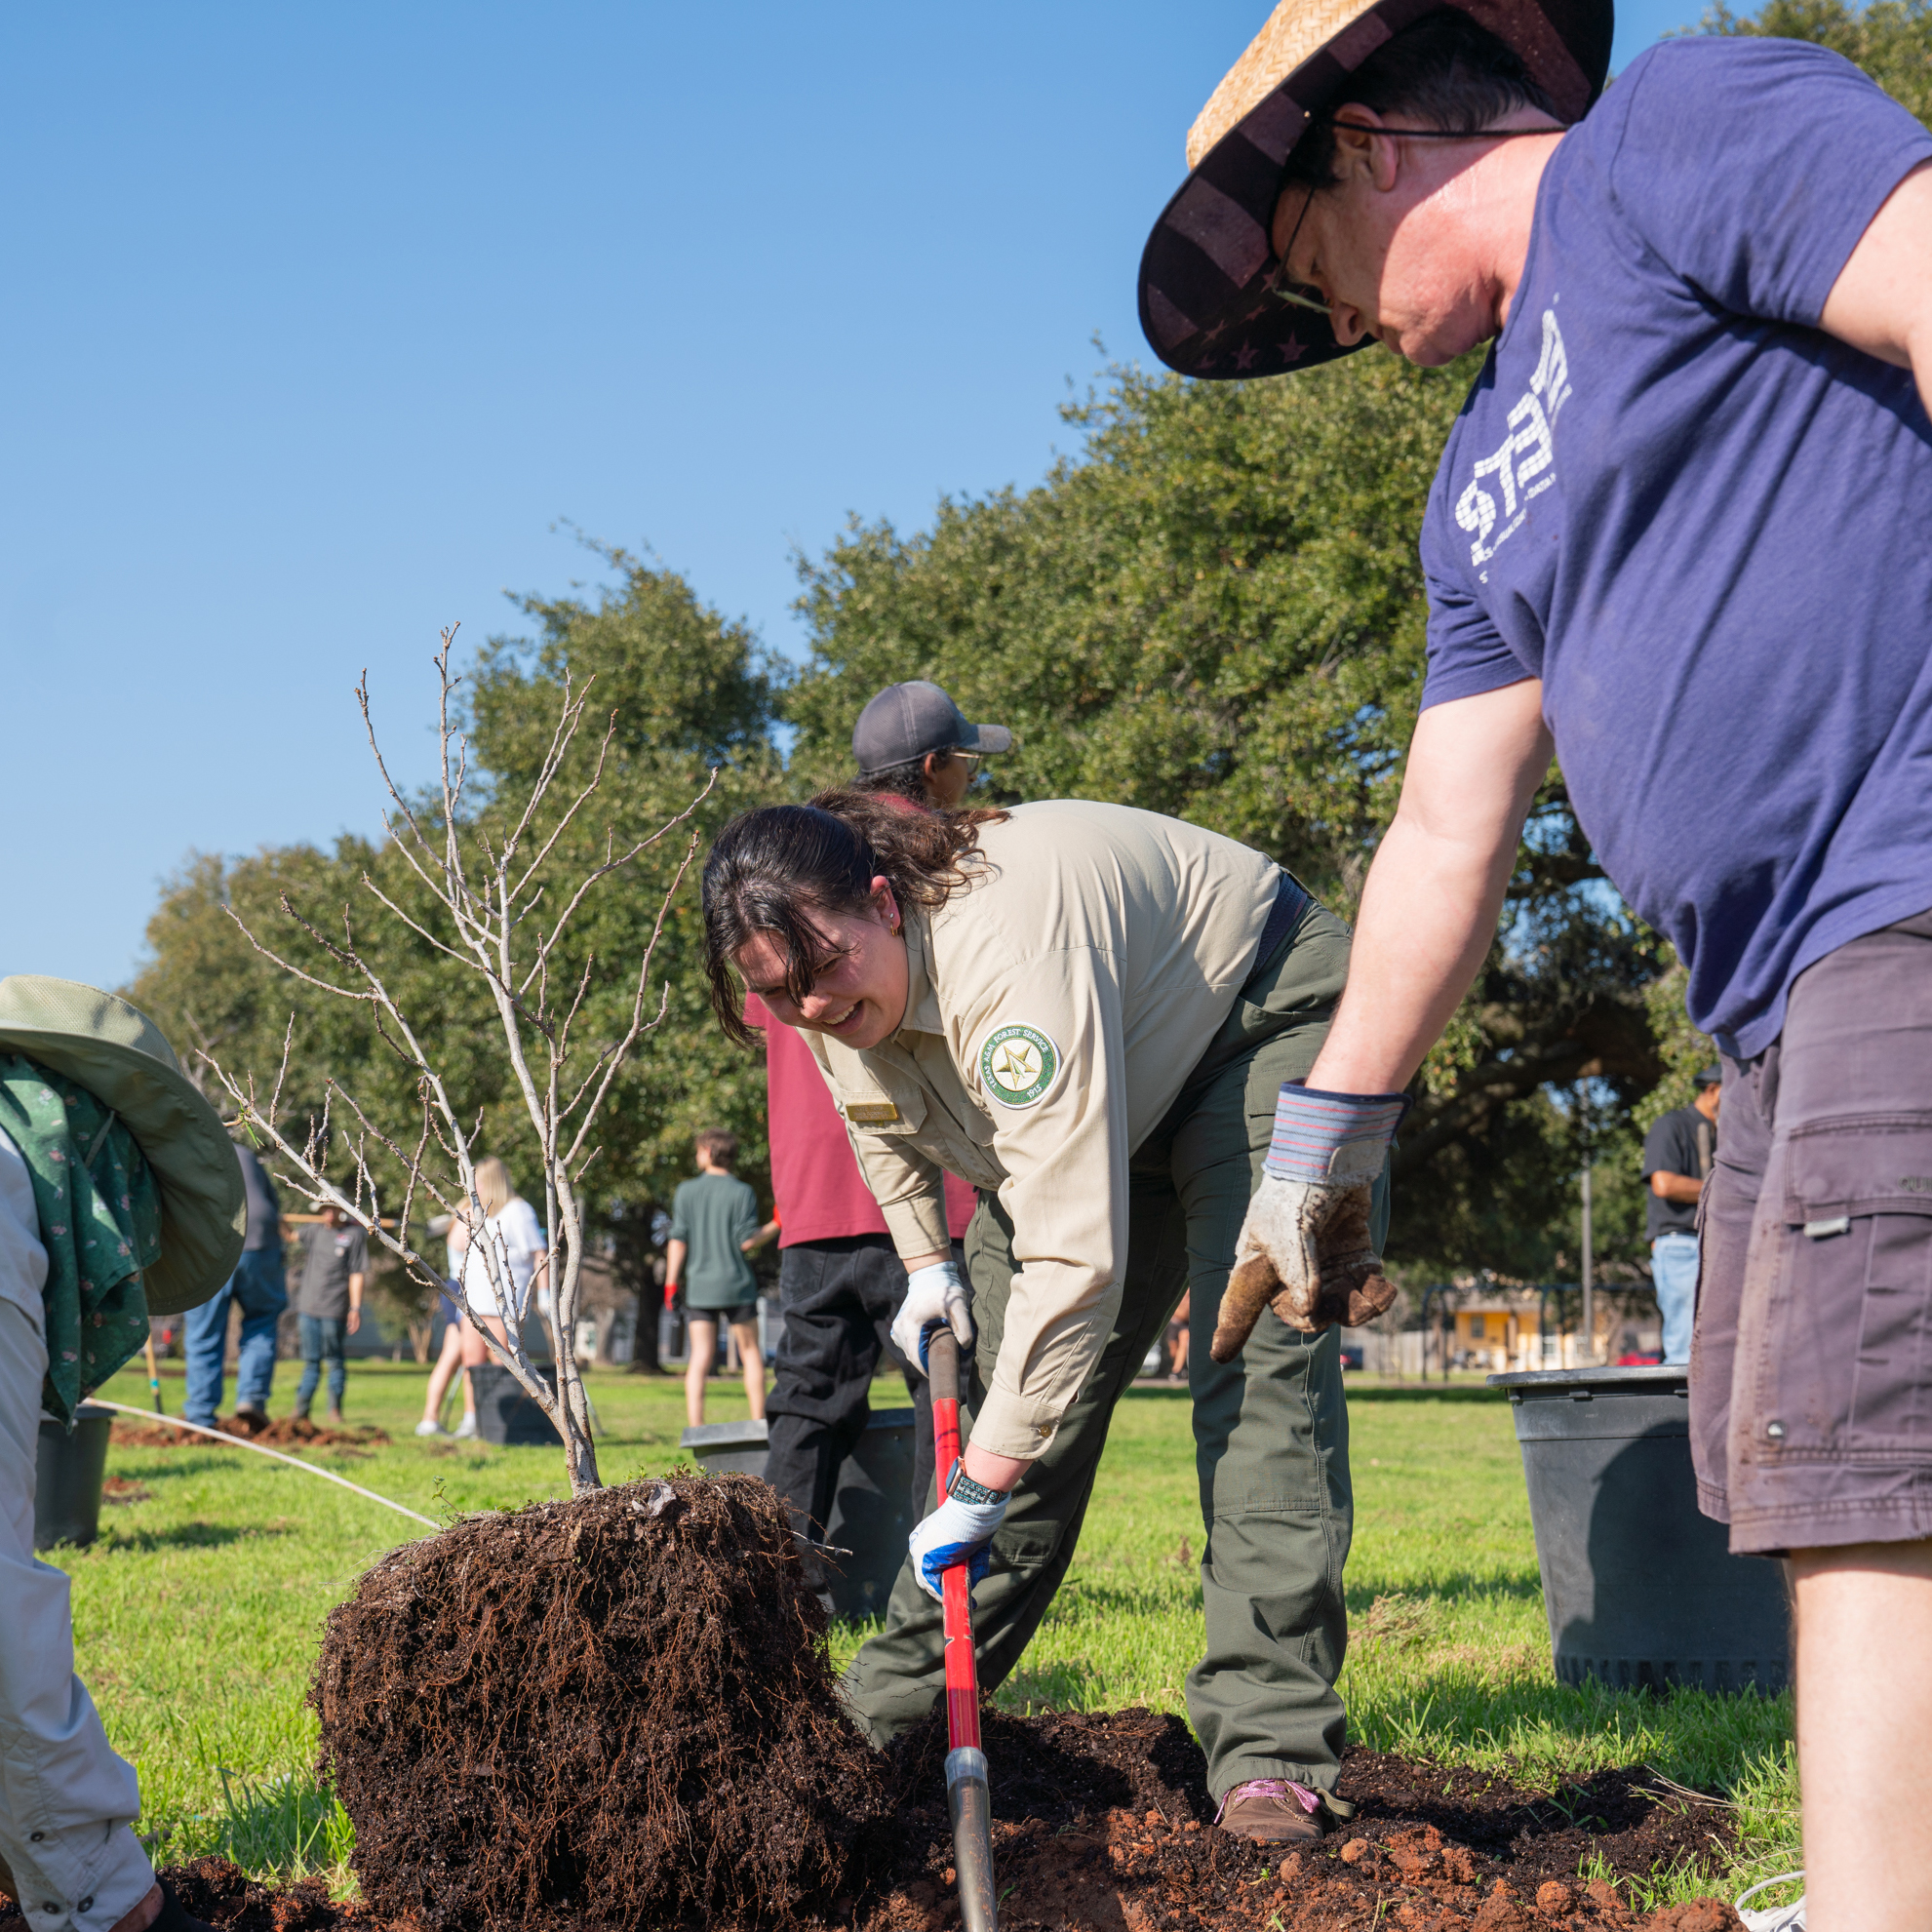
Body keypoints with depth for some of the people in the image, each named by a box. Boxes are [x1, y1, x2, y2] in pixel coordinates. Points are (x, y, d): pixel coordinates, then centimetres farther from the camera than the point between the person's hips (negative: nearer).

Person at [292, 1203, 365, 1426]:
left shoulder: (355, 1234, 1)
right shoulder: (313, 1231, 15)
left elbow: (357, 1274, -3)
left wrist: (355, 1307, -9)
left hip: (335, 1308, -4)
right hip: (308, 1307, 4)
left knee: (335, 1360, 1)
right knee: (311, 1360, 7)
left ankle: (335, 1410, 10)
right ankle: (300, 1412, 9)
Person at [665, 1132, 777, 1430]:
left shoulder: (686, 1191, 2)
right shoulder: (742, 1192, -4)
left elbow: (678, 1240, 0)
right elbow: (747, 1241, -10)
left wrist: (671, 1283, 4)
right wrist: (777, 1225, 4)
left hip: (698, 1285, 2)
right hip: (736, 1283, -2)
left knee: (700, 1355, -1)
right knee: (750, 1351, 9)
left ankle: (695, 1424, -9)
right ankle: (758, 1421, 7)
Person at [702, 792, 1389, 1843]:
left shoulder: (1006, 957, -43)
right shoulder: (837, 988, -16)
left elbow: (1074, 1256, -45)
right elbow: (883, 1116, 11)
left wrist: (979, 1489, -42)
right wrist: (924, 1261, 0)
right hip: (1120, 1087, 8)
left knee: (1253, 1354, -24)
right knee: (995, 1358, 1)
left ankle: (1272, 1750, -25)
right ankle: (895, 1707, 10)